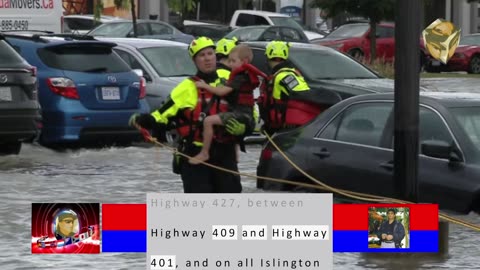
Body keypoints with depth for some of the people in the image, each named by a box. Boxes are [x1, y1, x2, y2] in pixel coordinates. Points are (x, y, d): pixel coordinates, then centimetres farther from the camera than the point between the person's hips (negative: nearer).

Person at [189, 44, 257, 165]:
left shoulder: (240, 77, -14)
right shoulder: (245, 76, 17)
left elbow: (222, 91, -19)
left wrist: (205, 86, -9)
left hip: (240, 113, -11)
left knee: (209, 120, -25)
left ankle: (204, 153, -23)